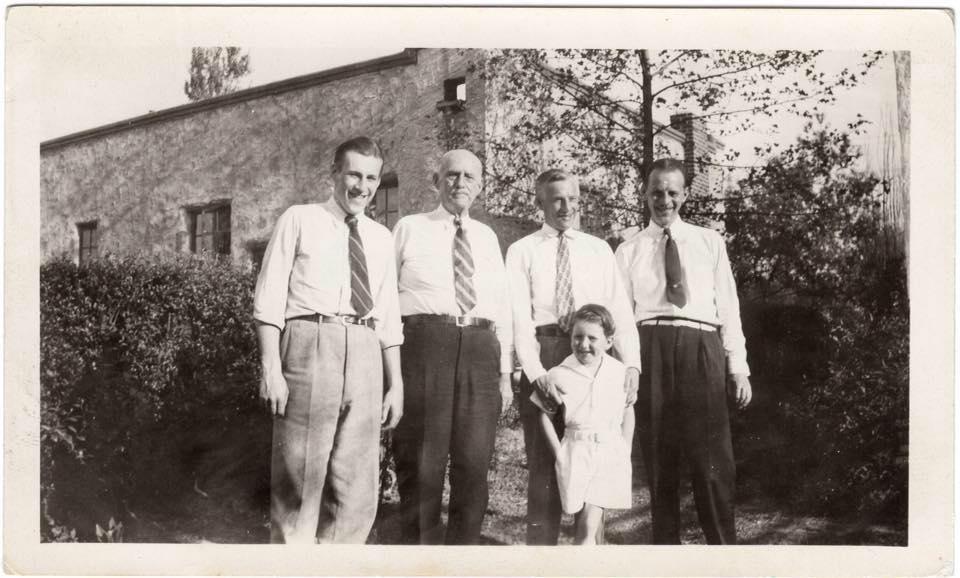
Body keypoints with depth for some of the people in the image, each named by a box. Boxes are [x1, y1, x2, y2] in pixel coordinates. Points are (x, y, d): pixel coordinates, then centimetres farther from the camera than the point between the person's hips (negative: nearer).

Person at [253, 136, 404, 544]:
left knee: (357, 486, 6)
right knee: (299, 478, -1)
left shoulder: (381, 238, 19)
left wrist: (395, 384, 12)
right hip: (310, 343, -4)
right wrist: (271, 368, -11)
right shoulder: (299, 220, 7)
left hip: (365, 353, 4)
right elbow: (269, 299, -1)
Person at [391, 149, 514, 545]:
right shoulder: (410, 228, 9)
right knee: (421, 463, 0)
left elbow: (502, 307, 18)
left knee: (474, 465, 5)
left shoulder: (487, 237, 20)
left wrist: (505, 374, 12)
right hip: (425, 341, -3)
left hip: (480, 349, 4)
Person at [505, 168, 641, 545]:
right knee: (543, 458, 2)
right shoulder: (522, 251, 7)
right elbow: (520, 316, -3)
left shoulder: (599, 250, 13)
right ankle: (540, 542, 9)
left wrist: (631, 363, -10)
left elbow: (620, 310, 5)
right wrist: (535, 370, -17)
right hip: (544, 354, -2)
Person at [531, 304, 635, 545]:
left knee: (590, 523, -7)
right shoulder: (559, 375, -3)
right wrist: (559, 455, -3)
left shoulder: (620, 372, 2)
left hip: (611, 454, 1)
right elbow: (545, 416, 4)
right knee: (586, 527, 0)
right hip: (575, 454, -1)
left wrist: (626, 453, 8)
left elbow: (628, 412, 13)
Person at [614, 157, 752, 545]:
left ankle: (723, 546, 6)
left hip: (701, 348, 0)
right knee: (658, 459, 5)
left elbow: (728, 305, 10)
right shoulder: (628, 251, 14)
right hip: (649, 349, 0)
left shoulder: (710, 242, 15)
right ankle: (665, 543, 15)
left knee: (712, 459, -4)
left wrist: (739, 367, 2)